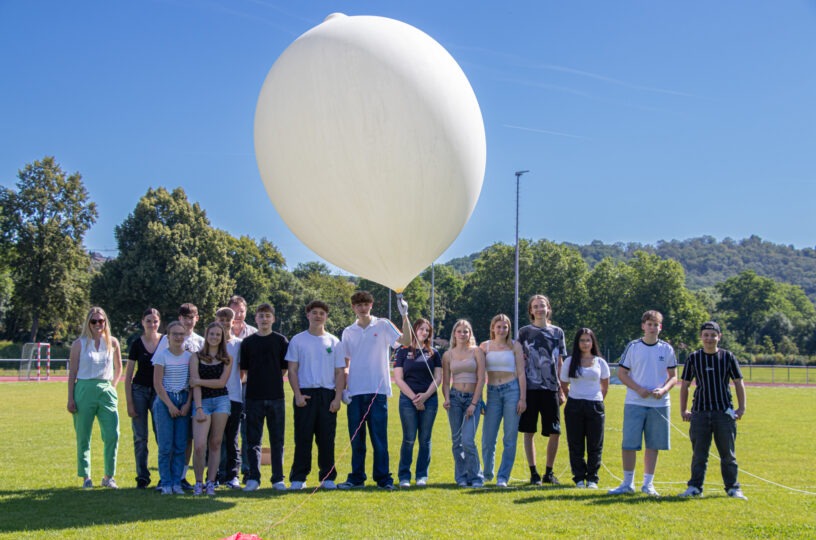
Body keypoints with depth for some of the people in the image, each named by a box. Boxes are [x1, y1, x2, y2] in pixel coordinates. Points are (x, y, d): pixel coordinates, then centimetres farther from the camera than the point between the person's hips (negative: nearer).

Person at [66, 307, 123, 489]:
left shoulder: (112, 342, 7)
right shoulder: (79, 343, 1)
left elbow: (118, 368, 20)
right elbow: (72, 372, 2)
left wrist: (112, 387, 10)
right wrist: (70, 398, -3)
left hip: (106, 390, 2)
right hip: (84, 390, -2)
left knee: (112, 435, -6)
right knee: (83, 436, 2)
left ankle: (108, 476, 6)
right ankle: (85, 477, 13)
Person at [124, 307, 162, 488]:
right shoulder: (137, 344, -2)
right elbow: (128, 376, 1)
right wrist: (129, 403, -5)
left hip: (159, 392, 0)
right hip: (139, 391, 0)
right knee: (140, 437, 3)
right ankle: (142, 477, 11)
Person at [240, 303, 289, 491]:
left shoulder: (281, 341, 4)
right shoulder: (248, 342, 7)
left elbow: (284, 368, 6)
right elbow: (244, 370, 9)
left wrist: (270, 380, 2)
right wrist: (256, 382, 2)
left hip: (276, 397, -1)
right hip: (254, 397, 1)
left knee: (277, 440, 4)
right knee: (253, 440, 4)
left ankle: (278, 479, 11)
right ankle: (253, 478, 10)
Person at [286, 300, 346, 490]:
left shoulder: (334, 342, 10)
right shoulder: (298, 340, 6)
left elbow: (340, 372, 8)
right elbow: (292, 370, 3)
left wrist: (337, 397, -3)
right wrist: (297, 394, -8)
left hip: (328, 394, 2)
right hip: (305, 393, -1)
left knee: (327, 438, 3)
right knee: (303, 437, -1)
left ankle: (327, 477, 10)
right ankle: (298, 478, 4)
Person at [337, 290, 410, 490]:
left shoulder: (383, 325, 2)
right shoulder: (348, 332, 11)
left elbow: (406, 341, -11)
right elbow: (344, 364, 15)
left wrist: (405, 316, -21)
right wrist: (343, 388, 5)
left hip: (377, 391, -3)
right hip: (355, 391, 3)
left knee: (379, 437, -1)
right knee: (356, 438, 8)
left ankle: (383, 478, 5)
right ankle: (356, 477, 16)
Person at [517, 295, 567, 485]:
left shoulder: (557, 332, 11)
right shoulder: (524, 332, 5)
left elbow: (560, 363, 12)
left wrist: (561, 390, 7)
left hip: (551, 388, 2)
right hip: (530, 388, -2)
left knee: (555, 432, 0)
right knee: (529, 431, 0)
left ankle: (549, 472, 15)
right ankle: (533, 473, 9)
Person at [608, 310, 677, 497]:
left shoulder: (666, 349, 6)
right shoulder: (633, 347, 1)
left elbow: (673, 376, 9)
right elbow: (621, 373, 2)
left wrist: (663, 390, -11)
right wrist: (639, 389, -11)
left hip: (659, 403, 2)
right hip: (634, 403, -1)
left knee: (653, 445, 6)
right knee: (629, 444, -4)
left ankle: (648, 484, 16)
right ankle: (627, 483, 7)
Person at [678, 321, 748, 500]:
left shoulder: (727, 357, 3)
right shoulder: (694, 358, 5)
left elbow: (739, 383, 8)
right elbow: (685, 385, 10)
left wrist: (741, 408, 2)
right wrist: (683, 410, 6)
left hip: (724, 412, 0)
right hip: (700, 412, 1)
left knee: (728, 453, 6)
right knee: (699, 453, 3)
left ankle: (733, 487, 14)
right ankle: (695, 487, 8)